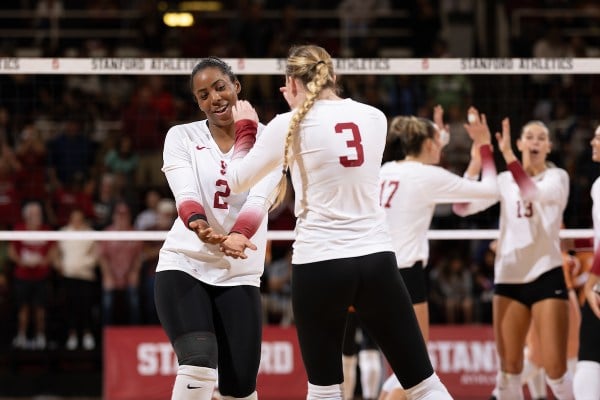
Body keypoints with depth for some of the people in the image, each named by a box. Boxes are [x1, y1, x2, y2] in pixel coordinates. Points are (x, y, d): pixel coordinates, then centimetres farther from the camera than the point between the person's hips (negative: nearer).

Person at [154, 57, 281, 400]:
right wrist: (198, 225, -39)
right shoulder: (182, 137, 1)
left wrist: (238, 235, -38)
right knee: (199, 364, -24)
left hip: (240, 275, 1)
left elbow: (260, 199, -16)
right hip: (184, 266, -1)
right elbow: (185, 196, -15)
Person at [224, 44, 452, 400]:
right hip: (377, 260, 3)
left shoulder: (288, 125, -4)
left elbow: (237, 180, 7)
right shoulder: (374, 117, 7)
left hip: (319, 265, -2)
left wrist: (245, 128, 22)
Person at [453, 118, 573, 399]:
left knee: (555, 370, -10)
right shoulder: (505, 180, 9)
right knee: (509, 369, 5)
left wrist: (507, 154, -30)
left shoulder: (557, 177, 0)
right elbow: (462, 206, -3)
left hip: (546, 277, -4)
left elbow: (532, 192, -23)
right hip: (509, 279, 4)